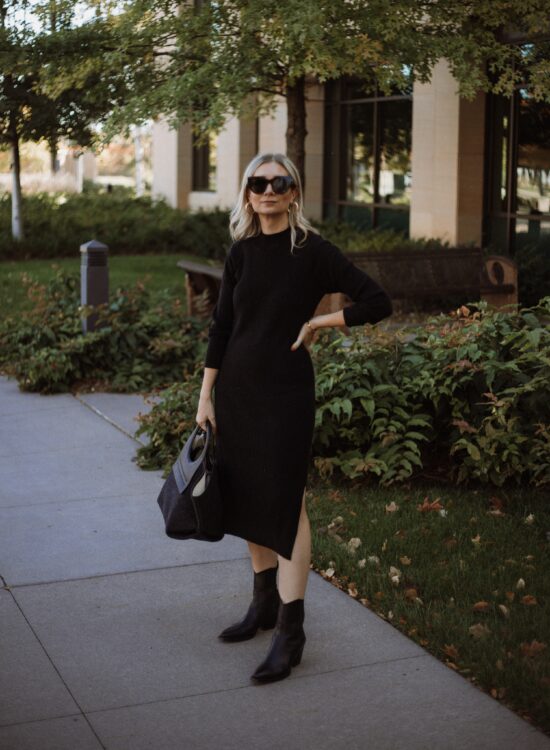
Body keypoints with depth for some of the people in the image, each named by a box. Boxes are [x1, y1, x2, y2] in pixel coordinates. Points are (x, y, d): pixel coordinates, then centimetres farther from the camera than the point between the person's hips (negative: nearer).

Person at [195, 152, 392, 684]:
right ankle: (264, 604, 30)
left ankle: (290, 630, 2)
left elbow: (377, 302, -9)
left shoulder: (312, 251, -8)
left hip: (286, 391, -6)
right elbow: (222, 325, 9)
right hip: (236, 387, 6)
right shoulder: (241, 252, 6)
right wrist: (205, 396, 6)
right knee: (247, 498, 13)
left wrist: (315, 323, -9)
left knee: (285, 503, -5)